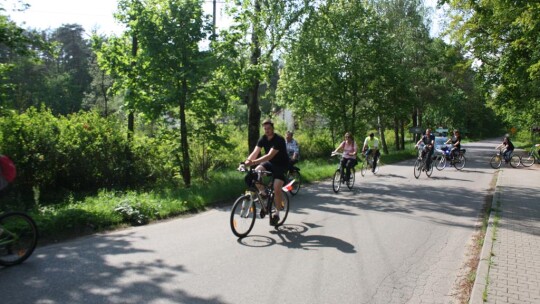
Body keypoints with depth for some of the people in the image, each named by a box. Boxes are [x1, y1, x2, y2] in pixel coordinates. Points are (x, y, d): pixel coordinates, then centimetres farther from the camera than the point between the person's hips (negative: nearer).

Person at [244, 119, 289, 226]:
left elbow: (270, 155, -36)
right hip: (270, 163, 6)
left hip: (281, 165, -6)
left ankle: (277, 213, 0)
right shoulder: (263, 139, -6)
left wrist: (254, 162, -48)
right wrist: (247, 161, -38)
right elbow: (255, 152, -17)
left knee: (276, 188, -19)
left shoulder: (279, 140, -25)